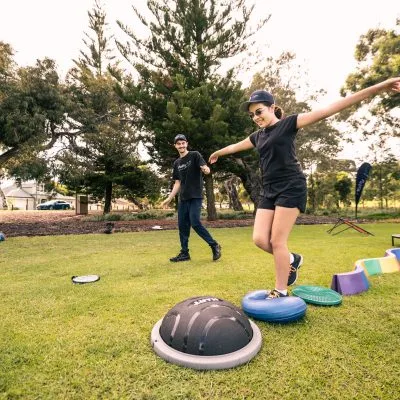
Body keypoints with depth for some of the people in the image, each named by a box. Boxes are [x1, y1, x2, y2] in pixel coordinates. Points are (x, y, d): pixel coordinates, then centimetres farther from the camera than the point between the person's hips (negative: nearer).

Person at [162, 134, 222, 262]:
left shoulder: (195, 155, -1)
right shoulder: (176, 163, 15)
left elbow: (206, 168, -13)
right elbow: (177, 183, 17)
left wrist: (206, 169, -38)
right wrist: (169, 198, 10)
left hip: (195, 196, -6)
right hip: (183, 198, 6)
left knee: (195, 223, -15)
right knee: (182, 225, 5)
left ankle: (214, 245, 2)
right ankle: (184, 253, 15)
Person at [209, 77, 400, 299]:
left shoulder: (288, 124, -1)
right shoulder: (258, 136, 17)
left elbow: (327, 110, -8)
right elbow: (235, 146, 34)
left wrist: (378, 88, -12)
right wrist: (218, 153, 50)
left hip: (290, 188, -6)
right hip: (268, 191, 7)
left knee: (277, 240, -6)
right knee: (260, 239, -1)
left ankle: (281, 291, 10)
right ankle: (291, 259, 27)